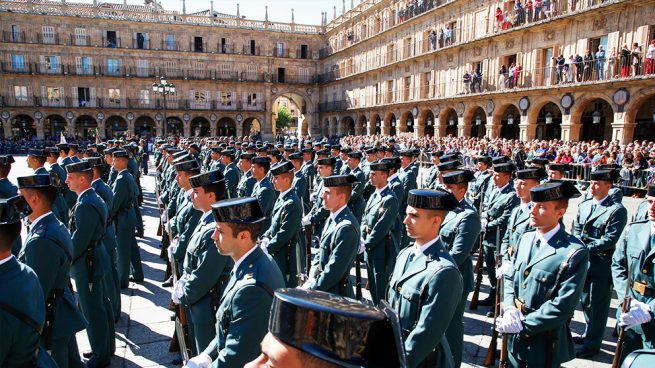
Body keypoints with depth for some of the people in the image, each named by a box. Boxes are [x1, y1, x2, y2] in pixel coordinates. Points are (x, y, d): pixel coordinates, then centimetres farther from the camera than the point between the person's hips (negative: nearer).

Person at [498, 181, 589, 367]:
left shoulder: (575, 252, -19)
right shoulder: (526, 238, 3)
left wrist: (522, 324, -20)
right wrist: (509, 308, -9)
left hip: (544, 343, -5)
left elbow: (563, 305, -21)